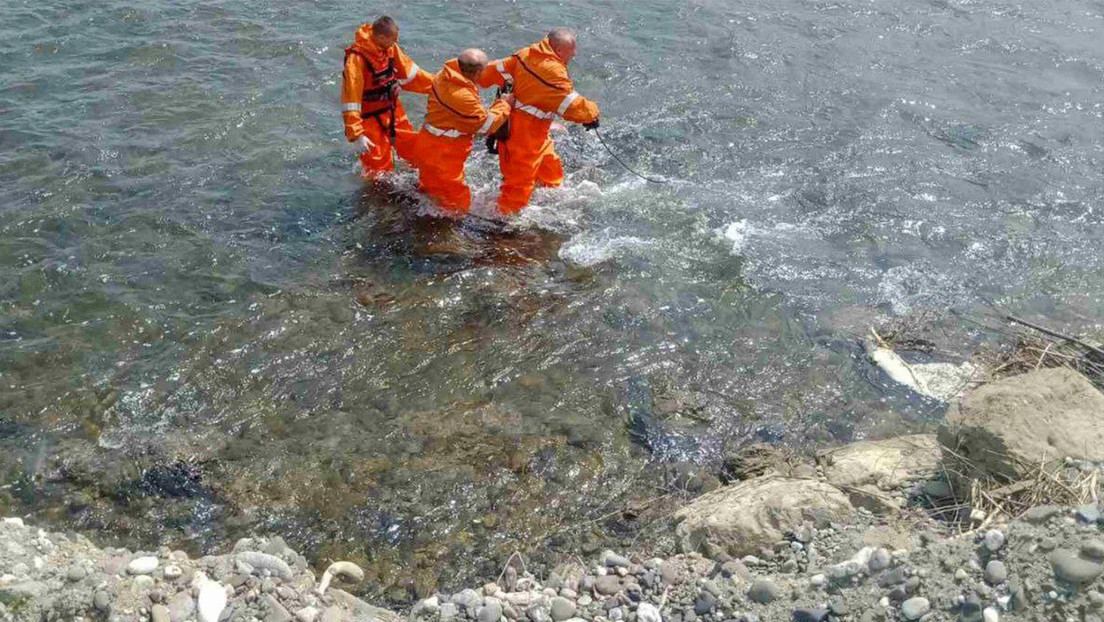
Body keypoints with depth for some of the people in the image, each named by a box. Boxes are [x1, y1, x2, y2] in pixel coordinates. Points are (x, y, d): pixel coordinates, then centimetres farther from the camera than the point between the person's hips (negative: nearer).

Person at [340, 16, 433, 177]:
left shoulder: (390, 48, -8)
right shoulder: (356, 59, -30)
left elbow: (408, 71, 10)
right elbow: (350, 101, -28)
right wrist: (356, 135, -30)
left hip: (392, 109, 7)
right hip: (370, 117, -7)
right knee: (379, 166, 0)